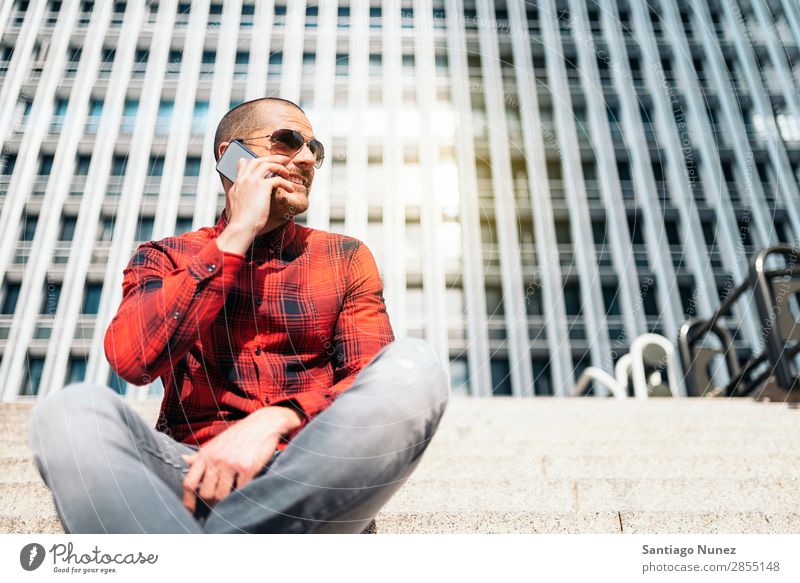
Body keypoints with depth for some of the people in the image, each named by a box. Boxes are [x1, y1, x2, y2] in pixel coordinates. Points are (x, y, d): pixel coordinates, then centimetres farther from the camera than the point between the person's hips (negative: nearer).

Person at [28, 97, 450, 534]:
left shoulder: (346, 258, 13)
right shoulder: (164, 257, 12)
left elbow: (377, 384, 1)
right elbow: (131, 360, -8)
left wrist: (274, 421, -19)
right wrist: (237, 235, -5)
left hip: (313, 475, 1)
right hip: (192, 474, -1)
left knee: (414, 366, -28)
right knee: (70, 411, -28)